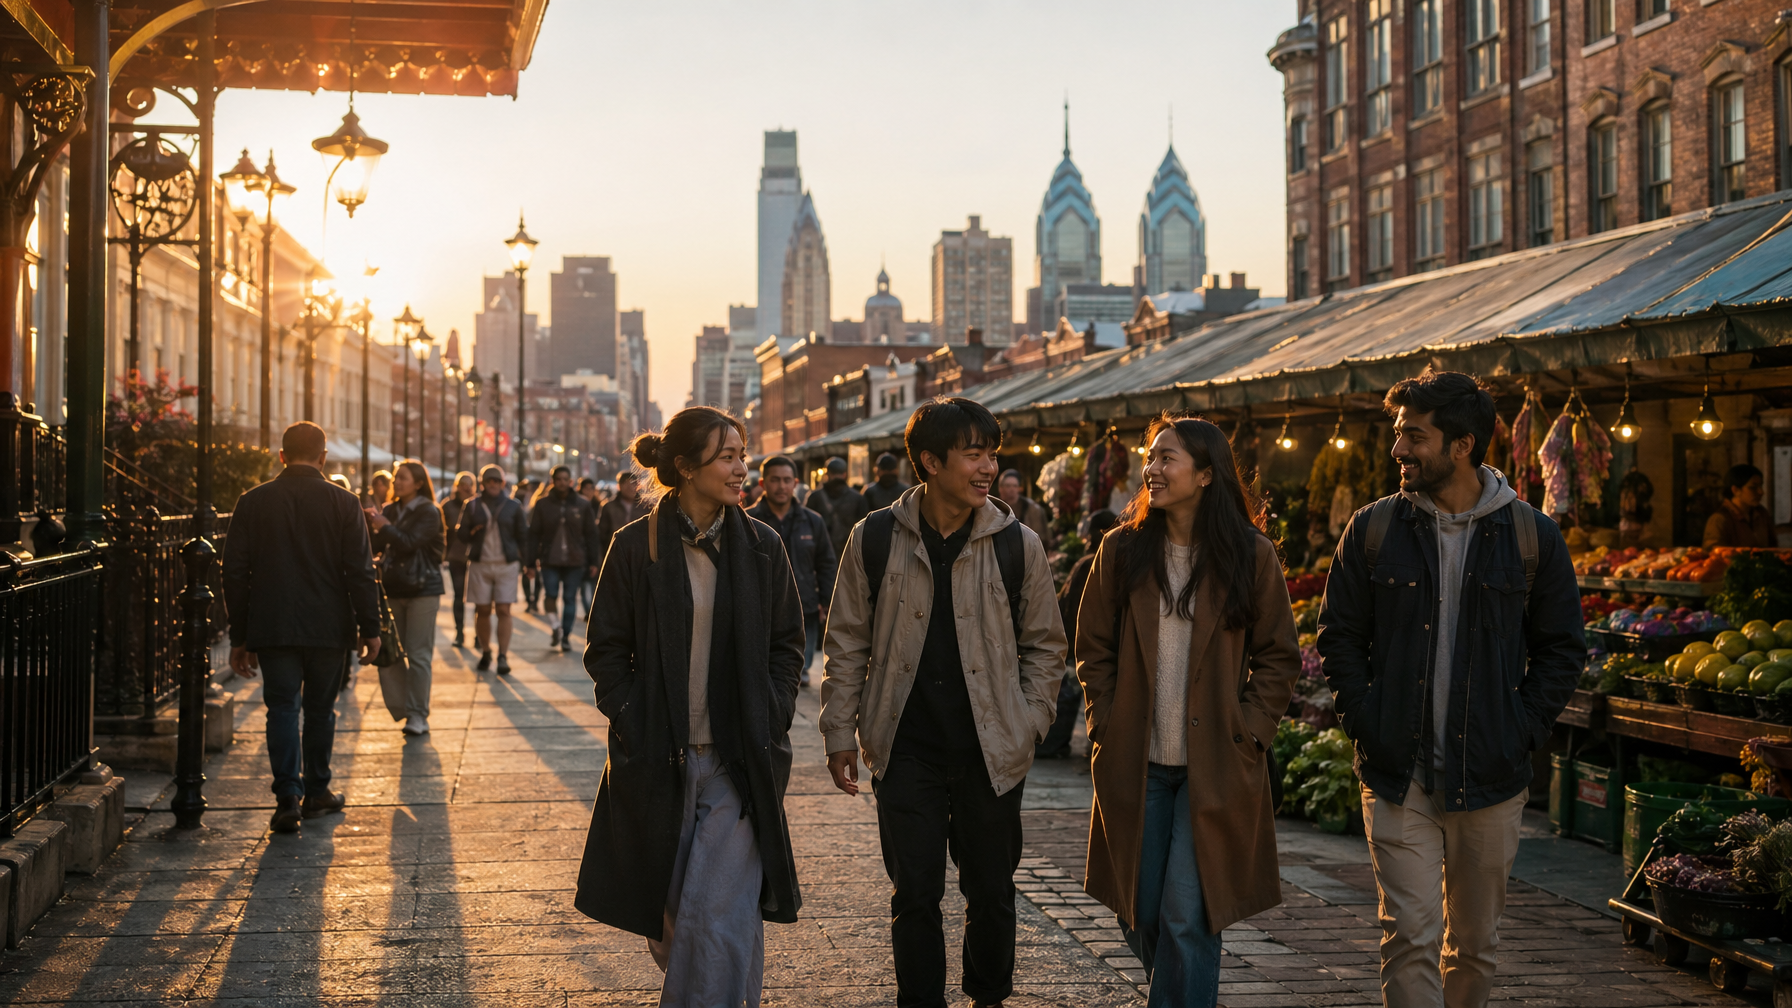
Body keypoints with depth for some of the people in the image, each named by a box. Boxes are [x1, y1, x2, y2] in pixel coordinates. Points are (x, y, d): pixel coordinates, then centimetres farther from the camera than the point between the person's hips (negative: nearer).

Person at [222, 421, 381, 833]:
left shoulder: (253, 501, 2)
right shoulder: (342, 503, -3)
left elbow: (234, 572, 3)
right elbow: (360, 571, -5)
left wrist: (239, 636, 9)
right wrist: (370, 628, 2)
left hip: (272, 628, 0)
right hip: (328, 627, 0)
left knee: (282, 708, 3)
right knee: (319, 709, 13)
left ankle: (288, 797, -8)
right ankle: (316, 792, 22)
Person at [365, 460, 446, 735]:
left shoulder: (428, 512, -6)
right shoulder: (390, 510, 11)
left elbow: (409, 543, -18)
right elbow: (376, 546, 7)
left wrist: (384, 526, -13)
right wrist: (370, 526, -9)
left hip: (422, 590, -6)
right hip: (392, 588, 6)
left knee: (418, 655, -4)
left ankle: (418, 715, 1)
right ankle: (399, 706, 16)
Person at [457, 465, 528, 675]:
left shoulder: (513, 506, 6)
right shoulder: (472, 506, 7)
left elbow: (522, 536, 9)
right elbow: (460, 532, 9)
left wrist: (521, 560, 2)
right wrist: (472, 532, -9)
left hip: (507, 564, -1)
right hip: (479, 564, 1)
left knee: (503, 610, -7)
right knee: (482, 610, 3)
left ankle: (503, 656, -8)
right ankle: (485, 653, 14)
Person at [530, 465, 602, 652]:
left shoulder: (582, 505, 4)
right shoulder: (542, 504, 1)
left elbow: (591, 535, 7)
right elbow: (533, 534, 1)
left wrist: (593, 562, 3)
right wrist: (532, 561, -4)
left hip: (575, 561, 1)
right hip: (549, 561, -1)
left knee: (570, 598, 4)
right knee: (551, 595, -8)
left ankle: (565, 636, 13)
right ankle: (555, 629, 13)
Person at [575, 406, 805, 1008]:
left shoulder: (760, 546, 3)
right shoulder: (637, 546, -2)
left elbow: (787, 642, 10)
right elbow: (607, 649, 3)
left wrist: (771, 722, 0)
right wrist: (632, 727, -6)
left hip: (738, 763, 0)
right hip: (659, 763, 0)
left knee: (719, 918, -9)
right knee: (669, 920, 11)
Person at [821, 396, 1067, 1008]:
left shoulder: (1017, 544, -1)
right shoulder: (876, 539, -2)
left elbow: (1044, 645, 8)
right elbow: (847, 643, 5)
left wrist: (1028, 726, 1)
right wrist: (840, 733, 4)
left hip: (991, 749, 1)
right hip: (907, 749, -1)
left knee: (991, 891, 12)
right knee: (914, 892, 3)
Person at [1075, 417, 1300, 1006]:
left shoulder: (1250, 554, -3)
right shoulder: (1123, 549, 3)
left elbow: (1278, 656, 4)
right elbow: (1093, 645, 9)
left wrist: (1248, 731, -5)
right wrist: (1107, 723, 0)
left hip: (1214, 766, -3)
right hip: (1136, 764, 3)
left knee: (1187, 915, -8)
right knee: (1137, 913, 9)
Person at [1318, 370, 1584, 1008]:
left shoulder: (1531, 536, 1)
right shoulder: (1372, 530, 2)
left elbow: (1562, 647, 8)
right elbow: (1338, 635, 7)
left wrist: (1523, 733, -2)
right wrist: (1364, 724, -3)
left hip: (1491, 781, 1)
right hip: (1397, 777, -1)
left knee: (1475, 942, 12)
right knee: (1410, 935, -7)